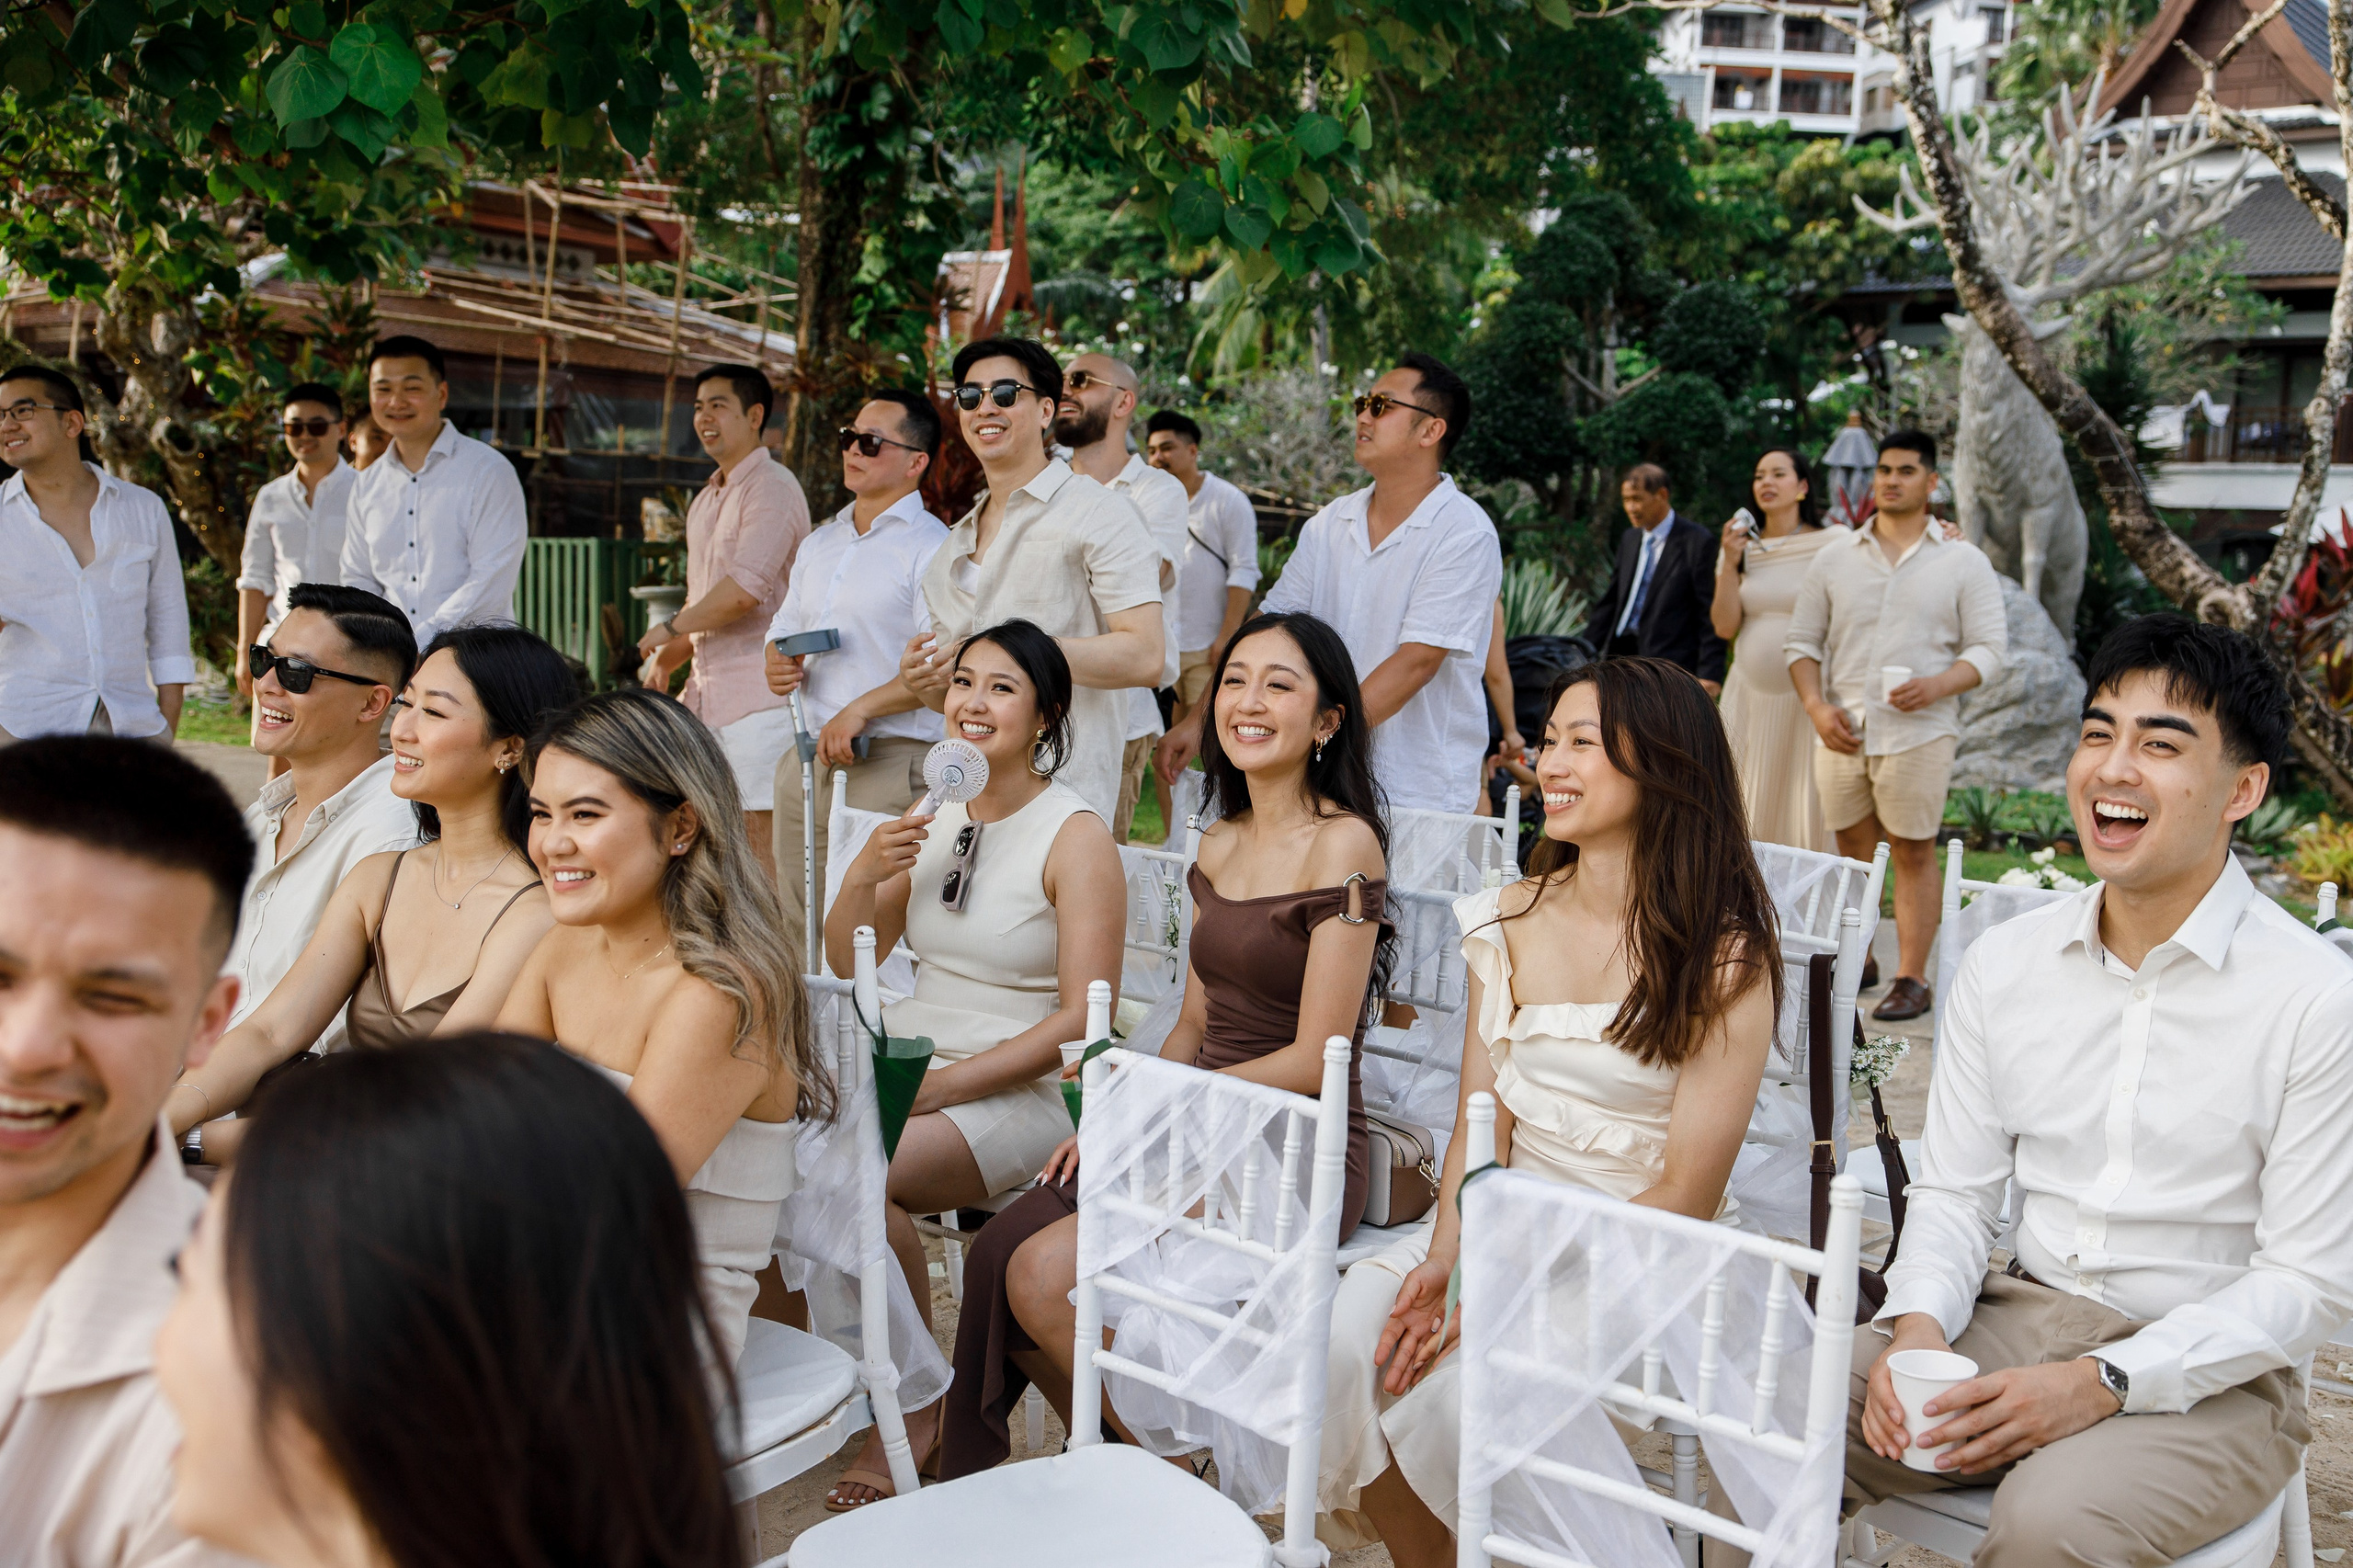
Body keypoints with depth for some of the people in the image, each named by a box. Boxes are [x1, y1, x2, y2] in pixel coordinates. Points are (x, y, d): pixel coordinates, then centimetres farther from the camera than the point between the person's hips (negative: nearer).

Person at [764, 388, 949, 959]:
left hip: (889, 766, -8)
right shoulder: (819, 544, 19)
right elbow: (784, 629, 27)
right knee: (799, 930, 12)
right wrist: (777, 664, 4)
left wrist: (860, 710, -20)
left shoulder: (931, 548, -7)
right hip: (806, 758, 8)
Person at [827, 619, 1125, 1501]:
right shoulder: (934, 818, 11)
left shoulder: (1076, 837, -8)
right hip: (909, 1060, 6)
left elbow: (1083, 1018, -14)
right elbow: (846, 964, 15)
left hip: (1021, 1091, -5)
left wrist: (941, 1086, -19)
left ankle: (914, 1407, -8)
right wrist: (863, 875, -5)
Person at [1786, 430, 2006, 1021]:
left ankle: (1911, 979, 7)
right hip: (1842, 730, 3)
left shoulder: (1964, 562, 3)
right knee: (1853, 850, 12)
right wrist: (1817, 707, -5)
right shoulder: (1834, 556, 9)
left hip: (1919, 732, -3)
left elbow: (1990, 647, 1)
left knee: (1914, 852, 1)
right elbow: (1802, 640, 10)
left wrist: (1939, 685, -18)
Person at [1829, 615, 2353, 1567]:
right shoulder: (2003, 965, 4)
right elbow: (1954, 1191, 8)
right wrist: (1919, 1326, -12)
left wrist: (2102, 1383, -20)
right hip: (2016, 1319, 4)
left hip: (2210, 1374, -4)